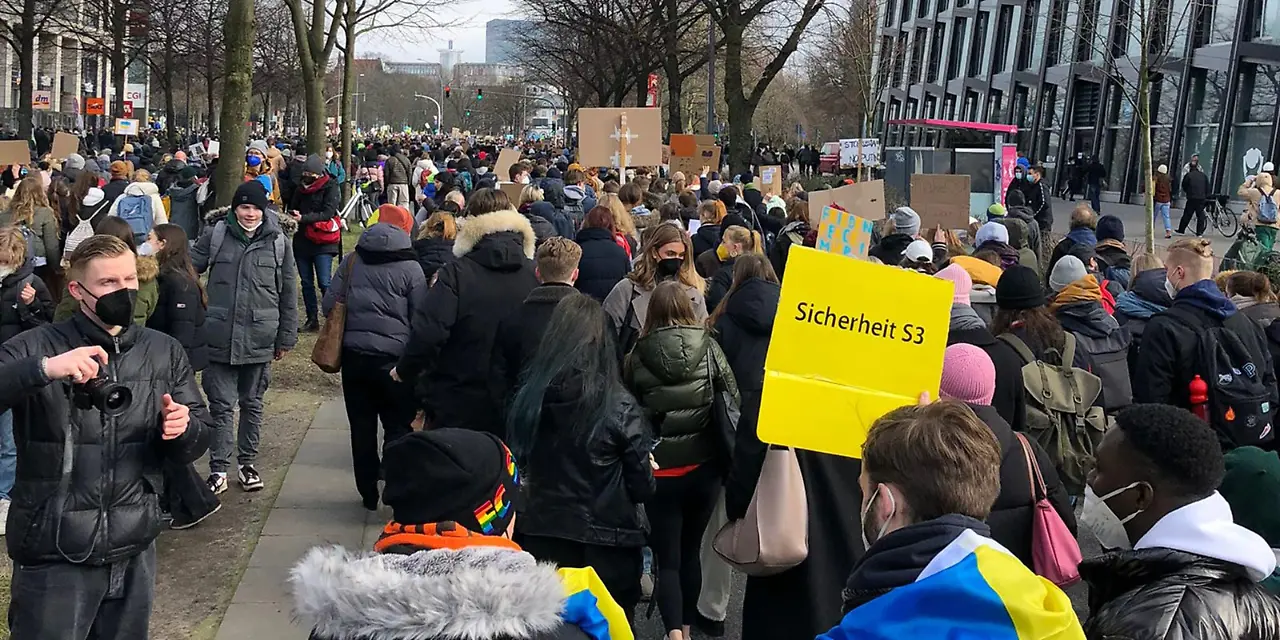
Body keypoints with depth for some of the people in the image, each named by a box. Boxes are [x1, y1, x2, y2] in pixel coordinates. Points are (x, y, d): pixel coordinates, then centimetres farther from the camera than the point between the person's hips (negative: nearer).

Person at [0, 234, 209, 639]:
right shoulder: (38, 348, -6)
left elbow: (194, 446, 8)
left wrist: (182, 429, -13)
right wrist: (44, 369, -33)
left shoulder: (165, 353, 5)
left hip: (134, 552, 3)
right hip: (55, 557, -3)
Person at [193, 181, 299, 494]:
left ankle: (247, 463, 26)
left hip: (259, 338, 1)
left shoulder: (278, 242, 1)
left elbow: (288, 293, 5)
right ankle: (218, 469, 11)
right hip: (220, 336, 0)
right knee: (221, 404, 3)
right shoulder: (215, 236, 0)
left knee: (252, 403, 13)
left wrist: (286, 337, 5)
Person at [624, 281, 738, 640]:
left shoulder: (638, 355, -6)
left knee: (667, 559, 4)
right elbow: (733, 398, -4)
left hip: (659, 469, -2)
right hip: (703, 466, 2)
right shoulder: (709, 348, -4)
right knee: (690, 553, 19)